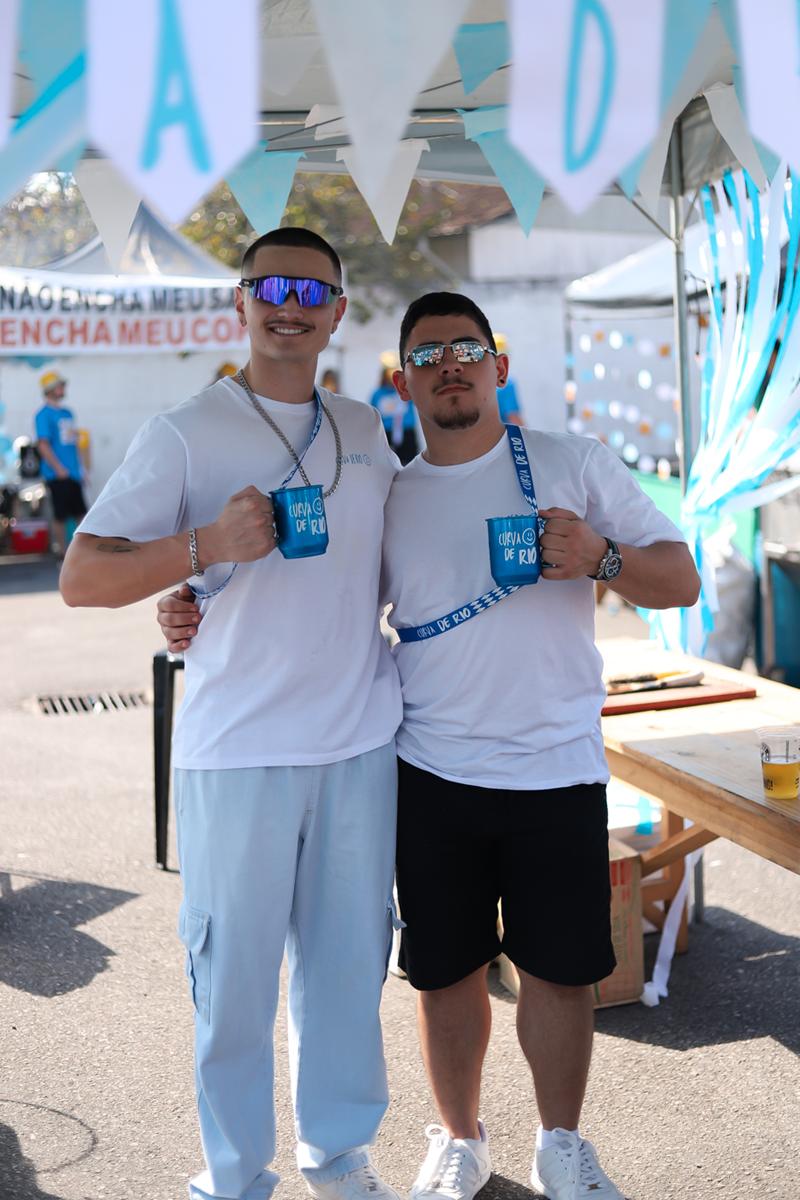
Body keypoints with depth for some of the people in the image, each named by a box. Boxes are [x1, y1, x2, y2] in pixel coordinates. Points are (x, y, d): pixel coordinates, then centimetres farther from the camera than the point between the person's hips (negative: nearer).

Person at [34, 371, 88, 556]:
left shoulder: (67, 412, 14)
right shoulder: (44, 415, -9)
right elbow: (43, 445, -14)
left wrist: (80, 468, 16)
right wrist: (59, 469, -18)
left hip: (74, 473, 7)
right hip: (58, 475, -7)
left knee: (80, 512, 8)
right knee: (61, 515, -2)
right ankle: (62, 550, 7)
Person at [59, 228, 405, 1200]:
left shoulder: (365, 431, 11)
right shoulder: (185, 434, -5)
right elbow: (80, 579, -10)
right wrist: (208, 545, -24)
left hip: (362, 741, 5)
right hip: (238, 748, -4)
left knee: (350, 958, 13)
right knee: (236, 972, 4)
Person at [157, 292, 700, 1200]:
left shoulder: (574, 464, 0)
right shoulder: (384, 501, 6)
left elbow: (680, 581, 1)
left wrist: (601, 558, -20)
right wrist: (200, 618, -4)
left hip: (558, 769, -1)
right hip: (434, 777, 1)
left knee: (560, 969, 8)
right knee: (447, 970, 10)